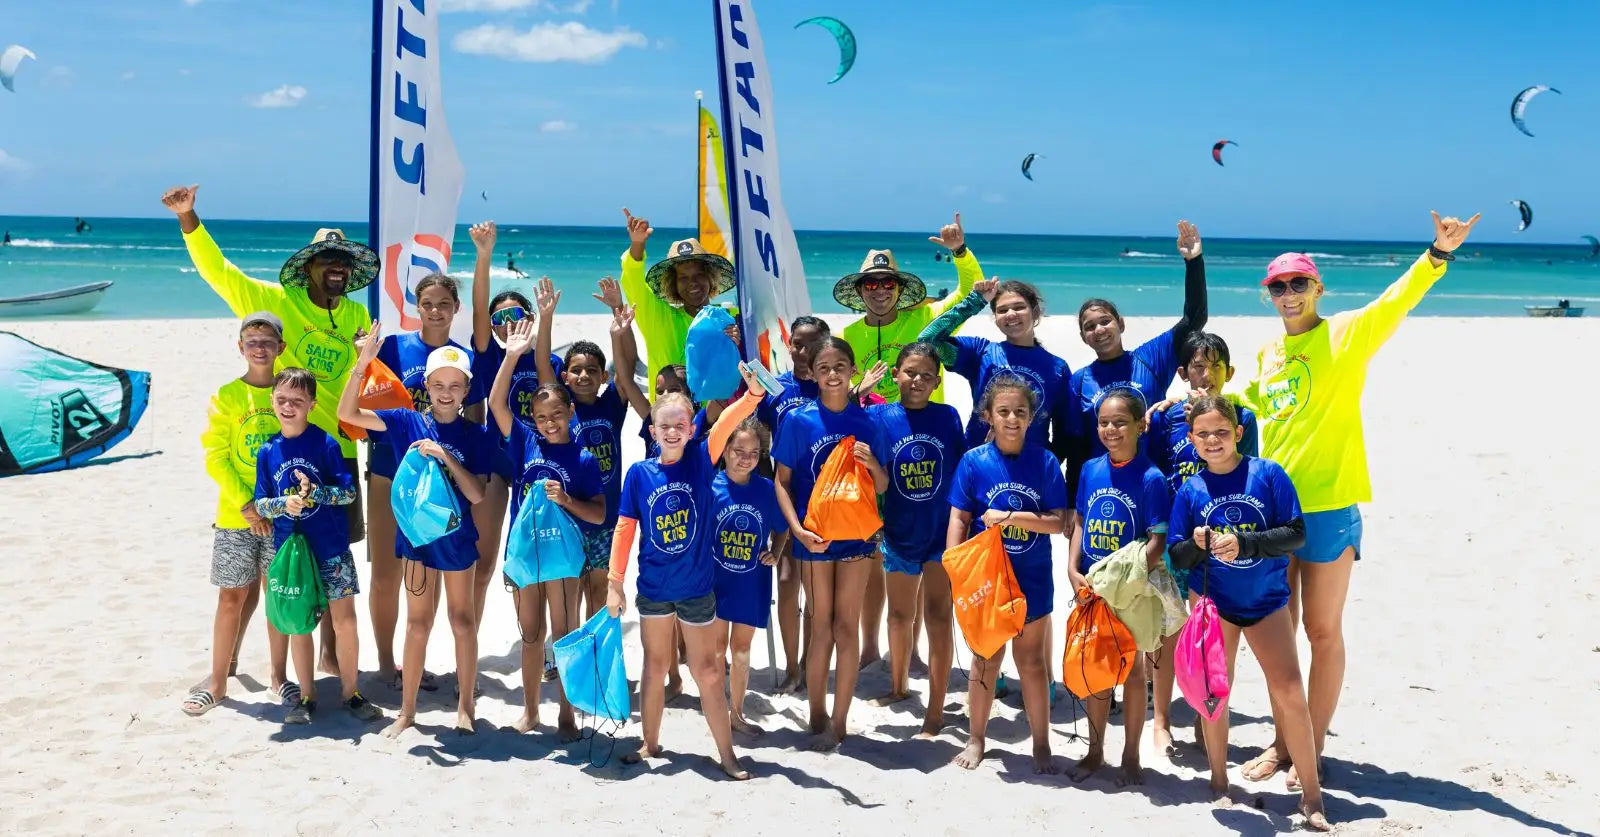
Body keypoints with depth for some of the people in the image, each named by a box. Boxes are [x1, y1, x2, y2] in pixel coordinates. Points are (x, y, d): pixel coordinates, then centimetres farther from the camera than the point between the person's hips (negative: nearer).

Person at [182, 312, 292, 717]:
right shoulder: (227, 397, -3)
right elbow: (215, 457, -6)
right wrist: (247, 504, -14)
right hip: (235, 516, -1)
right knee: (232, 596, 3)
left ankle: (279, 676, 20)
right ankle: (218, 681, 13)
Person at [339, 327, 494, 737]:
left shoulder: (475, 435, -6)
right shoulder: (408, 422, -4)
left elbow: (477, 494, -14)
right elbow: (347, 413, -11)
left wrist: (446, 456, -25)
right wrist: (362, 365, -22)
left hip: (457, 535, 0)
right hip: (416, 531, 1)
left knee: (462, 619, 10)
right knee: (418, 622, 8)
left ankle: (466, 705, 23)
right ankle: (407, 711, 17)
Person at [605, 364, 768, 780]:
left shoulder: (701, 461, -7)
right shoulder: (639, 473, -5)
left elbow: (727, 423, -24)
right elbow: (625, 528, -3)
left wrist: (753, 392, -41)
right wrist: (615, 583, -5)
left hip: (697, 587, -1)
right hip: (653, 586, 1)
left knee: (708, 671, 6)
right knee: (655, 666, 16)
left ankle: (727, 755, 14)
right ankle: (650, 743, 31)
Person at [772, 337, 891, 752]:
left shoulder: (865, 421, 0)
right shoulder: (798, 420, -5)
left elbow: (882, 487, 5)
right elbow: (782, 481, -2)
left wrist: (872, 463, -16)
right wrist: (797, 528, -14)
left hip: (855, 534, 1)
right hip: (814, 536, -1)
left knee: (847, 627, 4)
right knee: (822, 627, 6)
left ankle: (839, 721, 13)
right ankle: (818, 718, 18)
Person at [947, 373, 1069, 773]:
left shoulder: (1044, 462, -6)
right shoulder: (974, 461, -6)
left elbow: (1058, 522, -9)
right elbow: (959, 519, -4)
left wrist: (1011, 517, -20)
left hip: (1032, 580, 0)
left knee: (1032, 662, 10)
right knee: (985, 659, 13)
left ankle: (1041, 745, 22)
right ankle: (976, 739, 27)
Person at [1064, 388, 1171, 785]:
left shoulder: (1150, 478, -13)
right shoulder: (1090, 470, 1)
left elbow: (1159, 543, -15)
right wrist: (1073, 571, -4)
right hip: (1091, 588, 4)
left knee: (1132, 670, 9)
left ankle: (1130, 756, 23)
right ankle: (1095, 750, 29)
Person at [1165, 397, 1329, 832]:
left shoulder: (1268, 474, -11)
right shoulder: (1190, 490, -5)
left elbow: (1296, 533, -14)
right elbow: (1177, 555, -3)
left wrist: (1243, 543, -27)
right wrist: (1198, 545, -25)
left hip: (1266, 600, -1)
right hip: (1212, 600, 2)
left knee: (1290, 693, -4)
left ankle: (1311, 794, 7)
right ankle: (1219, 783, 26)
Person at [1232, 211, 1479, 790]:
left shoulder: (1346, 333, -5)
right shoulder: (1267, 354, 13)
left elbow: (1396, 301, -22)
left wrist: (1438, 254, -38)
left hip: (1327, 507, -6)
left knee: (1322, 631, 4)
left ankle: (1312, 749, 15)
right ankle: (1284, 742, 24)